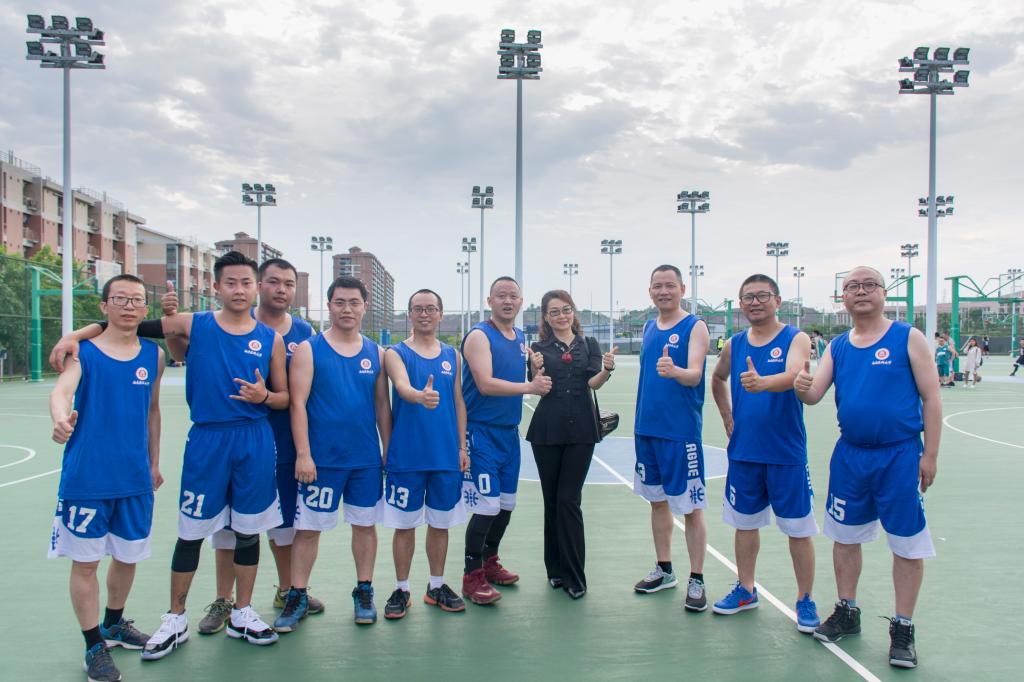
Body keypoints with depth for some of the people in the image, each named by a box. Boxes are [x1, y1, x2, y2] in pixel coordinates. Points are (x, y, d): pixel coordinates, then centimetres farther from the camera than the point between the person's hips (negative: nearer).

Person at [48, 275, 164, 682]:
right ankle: (94, 645, 22)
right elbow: (61, 391, -23)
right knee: (85, 562, 6)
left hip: (135, 478, 4)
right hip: (87, 477, -3)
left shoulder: (153, 355, 5)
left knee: (127, 556, 16)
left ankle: (114, 624, 40)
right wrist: (61, 417, -46)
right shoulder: (82, 350, -5)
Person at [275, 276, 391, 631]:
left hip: (367, 458, 3)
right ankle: (297, 596, 21)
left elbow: (383, 407, 9)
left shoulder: (376, 353, 6)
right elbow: (298, 403, -8)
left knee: (365, 524, 11)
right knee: (308, 527, 5)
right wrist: (303, 454, -14)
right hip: (321, 457, -3)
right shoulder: (308, 349, -3)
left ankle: (364, 592, 26)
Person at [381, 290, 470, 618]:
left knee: (440, 523, 13)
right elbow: (403, 387, -22)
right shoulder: (395, 353, -2)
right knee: (405, 524, 6)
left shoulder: (452, 355, 10)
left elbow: (459, 402, 12)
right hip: (406, 455, -3)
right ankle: (401, 590, 21)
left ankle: (437, 587, 28)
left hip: (446, 455, 3)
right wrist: (420, 396, -44)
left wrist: (462, 447, 7)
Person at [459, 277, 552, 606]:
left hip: (509, 431, 8)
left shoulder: (521, 337, 12)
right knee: (487, 506, -8)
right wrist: (529, 387, -20)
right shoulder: (479, 335, -11)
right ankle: (472, 577, 8)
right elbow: (485, 384, -22)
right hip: (482, 432, -8)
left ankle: (490, 562, 33)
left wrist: (537, 368, 5)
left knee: (506, 504, 15)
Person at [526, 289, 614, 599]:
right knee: (551, 500, 7)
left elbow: (594, 383, -5)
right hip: (547, 431, 1)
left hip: (581, 431, 0)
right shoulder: (540, 348, 4)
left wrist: (607, 369, -26)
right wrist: (536, 371, -26)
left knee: (569, 500, -3)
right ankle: (556, 569, 21)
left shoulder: (588, 344, 6)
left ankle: (573, 575, 7)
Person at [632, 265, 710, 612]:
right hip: (647, 430, 6)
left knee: (691, 508, 1)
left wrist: (675, 371, -41)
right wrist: (640, 420, 14)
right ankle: (664, 570, 29)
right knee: (657, 501, 15)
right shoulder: (649, 328, 12)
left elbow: (695, 375, -20)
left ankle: (696, 580, 13)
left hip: (681, 431, -6)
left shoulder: (694, 326, -7)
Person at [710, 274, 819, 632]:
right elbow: (717, 379, 23)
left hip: (787, 452, -4)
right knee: (745, 522, 15)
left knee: (798, 529, 5)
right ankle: (745, 590, 30)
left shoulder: (796, 339, -7)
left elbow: (793, 375, -28)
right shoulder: (734, 344, 5)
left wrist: (762, 382, -47)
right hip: (743, 451, 4)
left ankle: (805, 600, 20)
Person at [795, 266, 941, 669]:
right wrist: (802, 388, -25)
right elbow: (814, 394, -1)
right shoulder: (837, 346, 6)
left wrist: (930, 455, -8)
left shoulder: (908, 338, -5)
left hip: (900, 455, -4)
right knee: (845, 535, 13)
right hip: (850, 455, 4)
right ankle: (847, 613, 30)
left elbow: (931, 399, -5)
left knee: (908, 544, 4)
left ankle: (903, 629, 20)